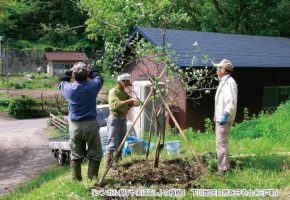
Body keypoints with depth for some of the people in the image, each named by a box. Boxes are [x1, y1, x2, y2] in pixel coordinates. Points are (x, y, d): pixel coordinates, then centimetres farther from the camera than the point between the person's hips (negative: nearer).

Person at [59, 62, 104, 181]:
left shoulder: (68, 88, -4)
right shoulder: (93, 85, -10)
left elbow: (61, 83, 20)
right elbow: (99, 77, 13)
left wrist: (70, 72, 22)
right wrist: (89, 72, 19)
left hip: (74, 125, 3)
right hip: (90, 124, -3)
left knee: (76, 155, 14)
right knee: (95, 154, 10)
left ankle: (76, 179, 22)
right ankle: (92, 179, 12)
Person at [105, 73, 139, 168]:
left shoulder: (124, 92, 15)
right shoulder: (113, 91, -10)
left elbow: (130, 104, 18)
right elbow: (116, 104, -24)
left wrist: (135, 102, -3)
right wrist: (129, 101, -28)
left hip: (123, 119, 8)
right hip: (115, 118, -8)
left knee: (121, 143, 10)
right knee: (112, 144, -11)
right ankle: (108, 165, -10)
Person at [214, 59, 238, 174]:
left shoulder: (229, 82, -15)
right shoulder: (223, 81, 18)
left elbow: (232, 101, -25)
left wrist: (226, 115, -30)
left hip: (224, 118, -11)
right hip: (219, 117, 11)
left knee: (221, 143, -9)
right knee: (220, 143, 17)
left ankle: (223, 169, -4)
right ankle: (223, 166, 28)